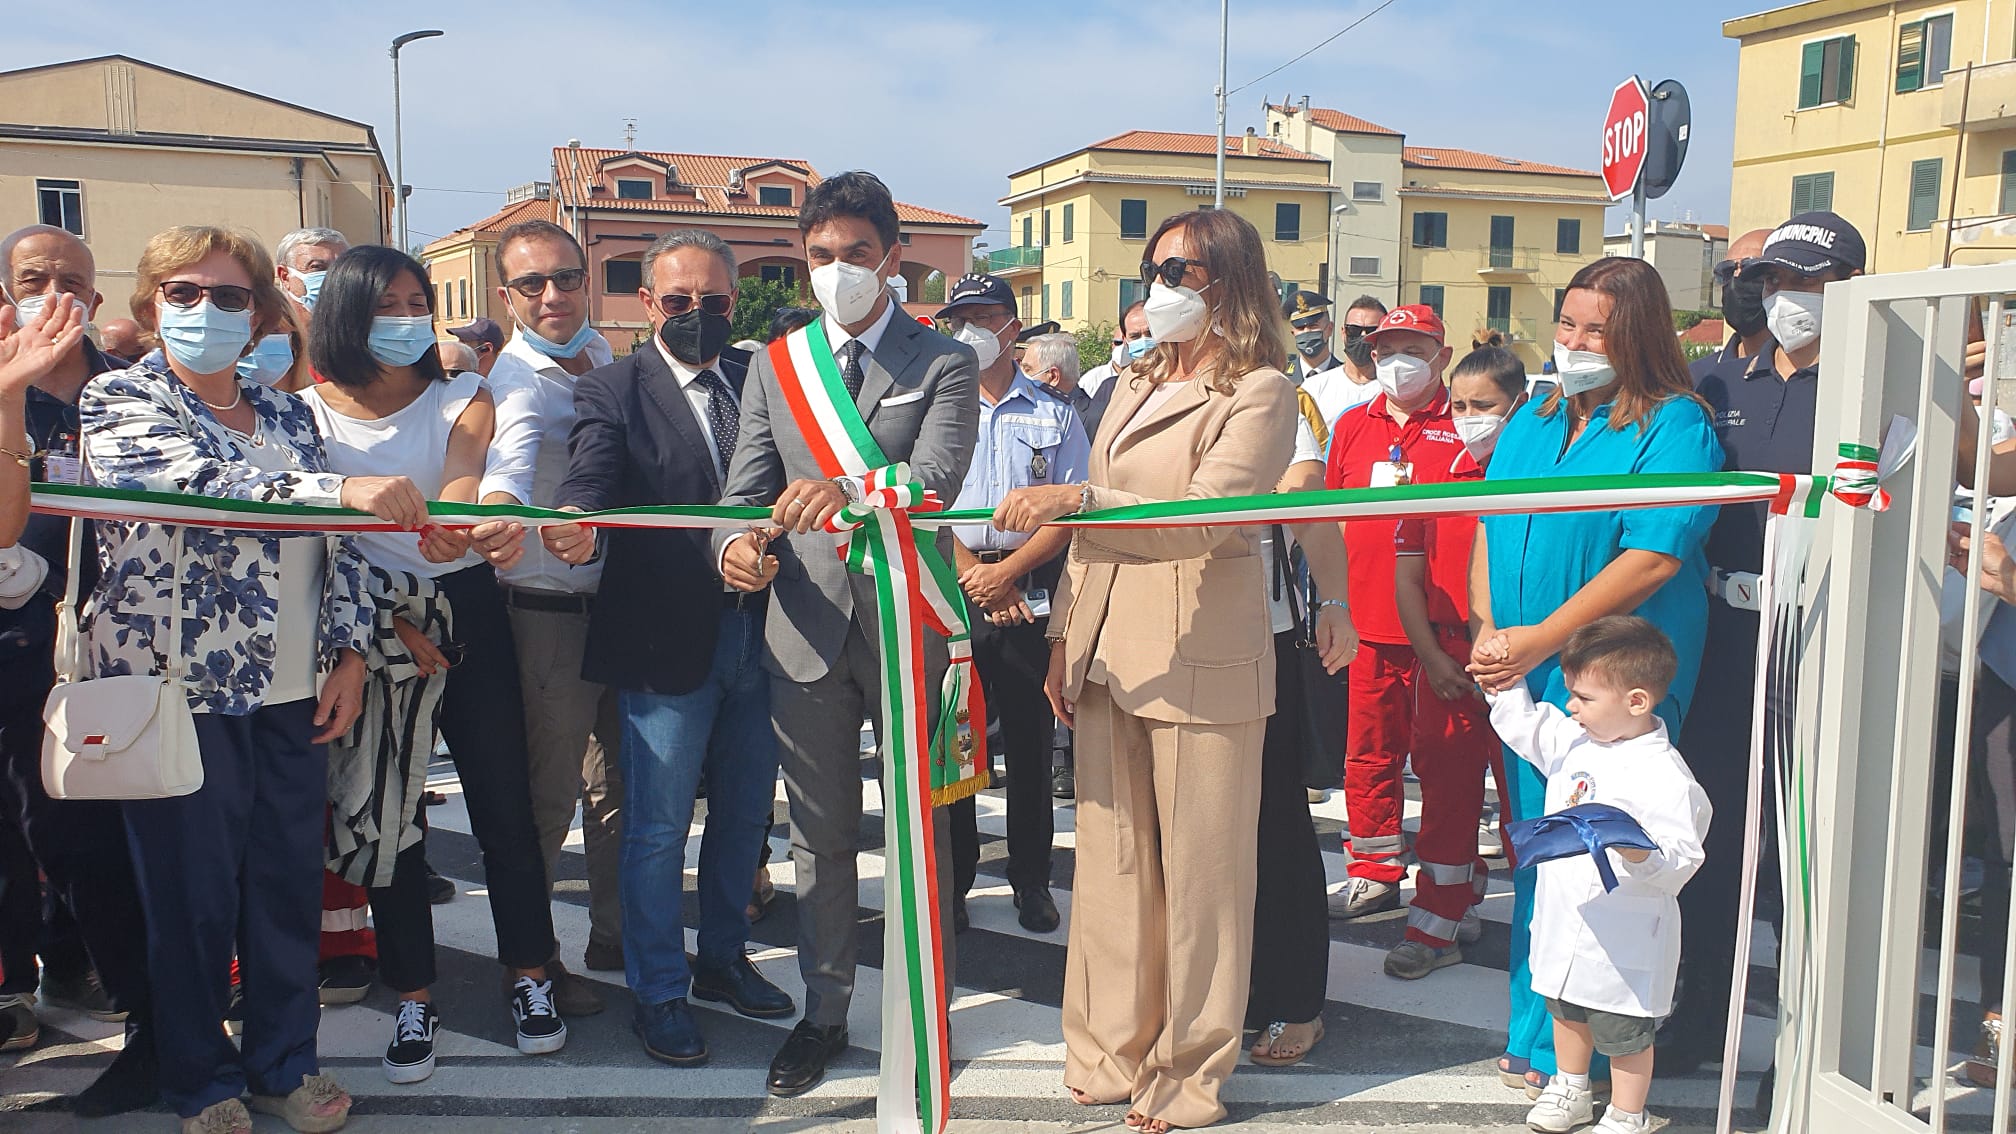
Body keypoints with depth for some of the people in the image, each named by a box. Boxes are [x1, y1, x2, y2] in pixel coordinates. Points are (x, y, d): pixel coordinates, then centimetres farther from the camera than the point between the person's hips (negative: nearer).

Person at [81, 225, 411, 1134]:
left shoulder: (286, 413, 12)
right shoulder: (118, 401, -4)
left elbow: (337, 540, 13)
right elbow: (196, 481, -24)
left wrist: (349, 650, 3)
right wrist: (341, 489, -37)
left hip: (292, 691, 4)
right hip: (178, 687, -4)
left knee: (291, 880, 10)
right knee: (192, 892, 6)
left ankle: (284, 1060, 28)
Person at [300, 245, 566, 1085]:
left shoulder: (462, 399, 2)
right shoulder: (312, 412, 2)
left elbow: (465, 461, -20)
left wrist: (458, 504, -45)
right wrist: (389, 622, -11)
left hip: (468, 614, 0)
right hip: (369, 626, 1)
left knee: (504, 805, 2)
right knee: (385, 817, 6)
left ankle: (530, 975, 19)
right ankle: (413, 997, 21)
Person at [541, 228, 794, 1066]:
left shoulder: (760, 378, 7)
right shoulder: (612, 391, -5)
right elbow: (590, 477, -22)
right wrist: (575, 527, -43)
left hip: (757, 634, 4)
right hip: (668, 641, -4)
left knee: (745, 812, 18)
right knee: (657, 828, 6)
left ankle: (721, 959, 39)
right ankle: (659, 992, 25)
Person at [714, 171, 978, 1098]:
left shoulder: (943, 365, -1)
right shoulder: (772, 366, 10)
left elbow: (934, 481, -17)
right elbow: (744, 488, 5)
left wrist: (849, 491, -37)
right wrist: (739, 544, -19)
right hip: (806, 628, 3)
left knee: (920, 832, 9)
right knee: (819, 836, 13)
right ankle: (823, 1012, 29)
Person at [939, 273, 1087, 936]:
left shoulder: (1055, 414, 9)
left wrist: (1008, 570, -10)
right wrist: (975, 578, -8)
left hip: (1035, 592, 0)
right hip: (952, 591, 0)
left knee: (1030, 743, 5)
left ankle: (1032, 881, 18)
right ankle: (952, 882, 15)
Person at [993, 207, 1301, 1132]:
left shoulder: (1259, 391, -6)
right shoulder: (1138, 384, 17)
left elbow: (1205, 518, -21)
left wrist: (1074, 498, -31)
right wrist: (1064, 640, 15)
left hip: (1200, 663, -7)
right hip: (1108, 656, 7)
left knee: (1198, 872, 3)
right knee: (1110, 858, 11)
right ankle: (1113, 1050, 25)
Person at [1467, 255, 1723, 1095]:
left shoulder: (1675, 427, -8)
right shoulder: (1533, 421, 14)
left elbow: (1654, 558, -17)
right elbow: (1489, 527, 14)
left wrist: (1539, 640, -17)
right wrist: (1485, 629, -2)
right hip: (1522, 676, 6)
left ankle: (1567, 1052, 12)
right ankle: (1534, 1031, 25)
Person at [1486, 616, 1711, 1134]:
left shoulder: (1665, 778, -25)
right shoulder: (1575, 740, -1)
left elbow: (1677, 867, -27)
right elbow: (1522, 726, 18)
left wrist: (1637, 851, -45)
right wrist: (1505, 679, 6)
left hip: (1625, 943, -8)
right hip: (1564, 924, 8)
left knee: (1625, 1034, 13)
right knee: (1567, 1012, 27)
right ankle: (1570, 1090, 49)